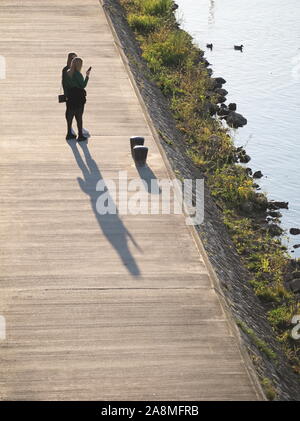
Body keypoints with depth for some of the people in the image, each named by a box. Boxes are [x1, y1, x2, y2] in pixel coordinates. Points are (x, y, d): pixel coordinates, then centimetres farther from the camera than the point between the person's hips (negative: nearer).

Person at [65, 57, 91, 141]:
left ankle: (69, 134, 18)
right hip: (78, 97, -6)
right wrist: (87, 76, -8)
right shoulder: (78, 74, -16)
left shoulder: (67, 73, 4)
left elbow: (66, 85, 8)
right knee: (79, 116, 0)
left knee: (70, 115, 13)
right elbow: (83, 85, -14)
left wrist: (67, 95, 15)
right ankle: (80, 135, 3)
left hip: (70, 96, 7)